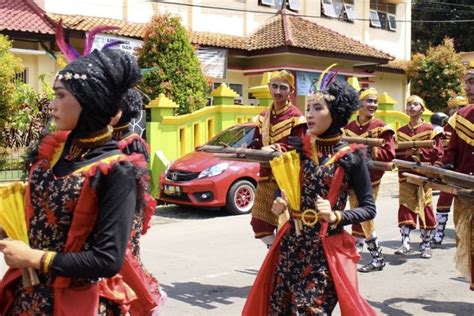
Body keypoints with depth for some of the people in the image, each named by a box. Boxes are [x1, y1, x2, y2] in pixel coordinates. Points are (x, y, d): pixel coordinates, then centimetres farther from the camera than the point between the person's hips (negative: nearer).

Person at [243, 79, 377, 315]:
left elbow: (368, 209, -4)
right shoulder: (300, 149, 5)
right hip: (292, 244, 4)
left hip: (326, 249, -4)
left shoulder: (350, 157, -6)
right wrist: (280, 205, -3)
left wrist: (335, 217, -18)